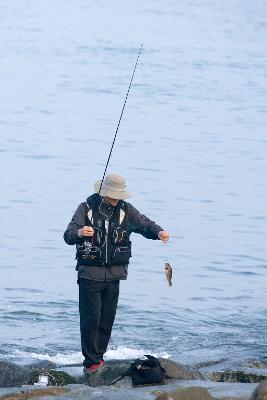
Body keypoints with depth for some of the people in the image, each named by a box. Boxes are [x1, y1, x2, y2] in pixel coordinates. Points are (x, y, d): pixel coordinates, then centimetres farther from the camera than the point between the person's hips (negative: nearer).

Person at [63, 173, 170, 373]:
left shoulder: (125, 210, 5)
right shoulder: (87, 208, -5)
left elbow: (144, 224, -5)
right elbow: (68, 236, -12)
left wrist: (158, 232, -27)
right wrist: (79, 233, -36)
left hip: (114, 274, 4)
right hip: (90, 273, -4)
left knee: (107, 319, 7)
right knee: (91, 318, -9)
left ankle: (99, 356, 20)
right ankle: (91, 362, -4)